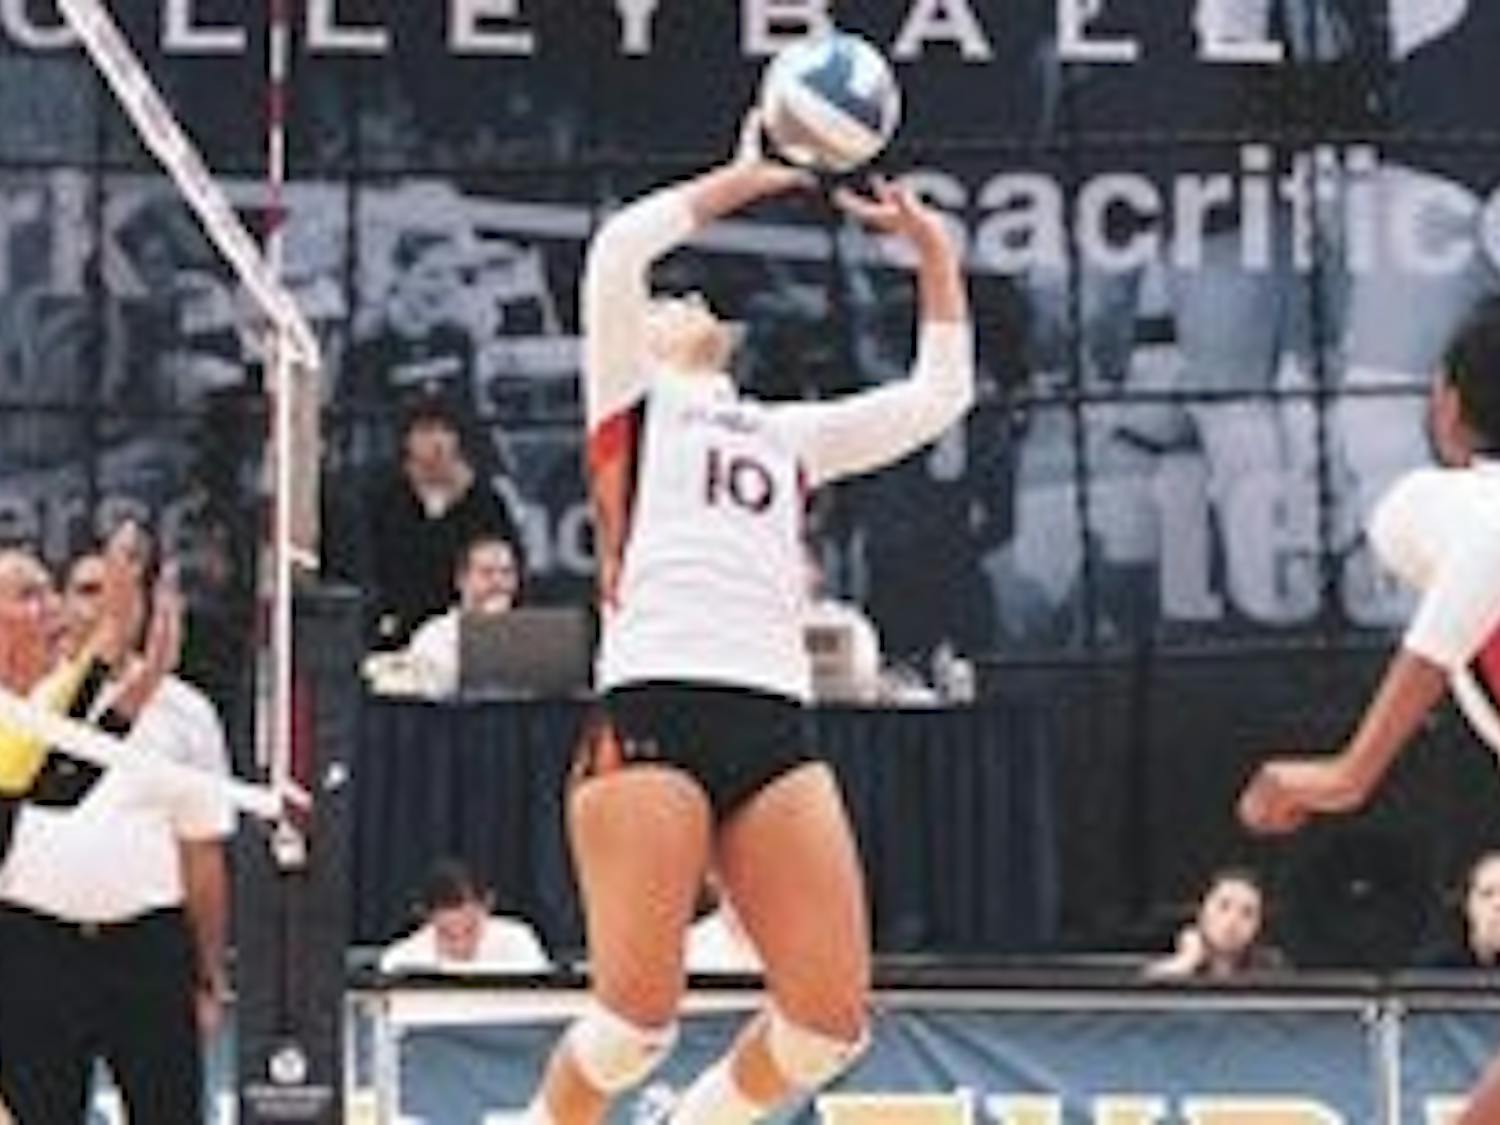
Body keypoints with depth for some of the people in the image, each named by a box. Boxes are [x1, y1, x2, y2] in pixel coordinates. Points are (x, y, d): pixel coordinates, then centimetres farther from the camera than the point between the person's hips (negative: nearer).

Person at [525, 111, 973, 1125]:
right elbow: (619, 249, 0)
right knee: (639, 1018, -13)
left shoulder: (786, 432, 30)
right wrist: (745, 180, 8)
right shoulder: (633, 399, 16)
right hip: (651, 712, -5)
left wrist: (932, 244, 27)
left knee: (831, 1020, -6)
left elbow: (940, 394, 30)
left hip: (774, 726, 5)